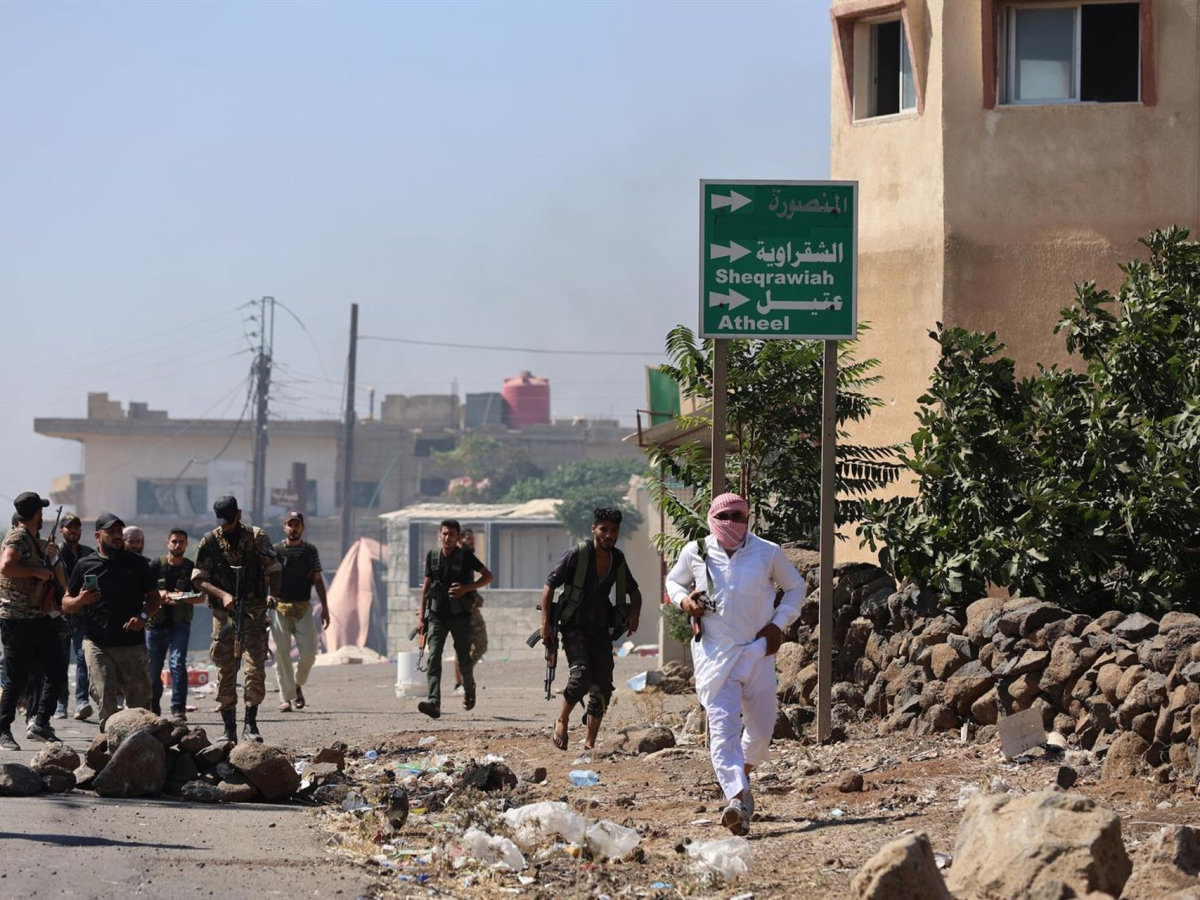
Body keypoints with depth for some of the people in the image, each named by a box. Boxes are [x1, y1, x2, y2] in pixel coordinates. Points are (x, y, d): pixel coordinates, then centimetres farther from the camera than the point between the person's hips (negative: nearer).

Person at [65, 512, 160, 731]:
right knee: (105, 700, -10)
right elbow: (66, 604, 13)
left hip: (132, 644, 1)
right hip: (97, 644, -1)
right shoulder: (85, 565, 9)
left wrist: (143, 616, -7)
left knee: (139, 701, -1)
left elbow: (154, 597, 13)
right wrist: (80, 601, -11)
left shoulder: (137, 563, 11)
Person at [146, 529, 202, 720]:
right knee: (153, 669, 8)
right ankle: (153, 708, 28)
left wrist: (182, 599, -15)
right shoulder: (156, 566, 3)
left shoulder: (191, 568, 4)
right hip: (155, 624, 1)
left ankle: (179, 709, -17)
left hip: (180, 624, -1)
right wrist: (160, 595, -20)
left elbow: (201, 597, 3)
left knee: (177, 664, -18)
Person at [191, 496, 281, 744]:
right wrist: (223, 595, -14)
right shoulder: (210, 542, 3)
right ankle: (229, 728, 6)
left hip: (253, 610, -1)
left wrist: (272, 593, -10)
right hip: (223, 612, 1)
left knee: (255, 667, -12)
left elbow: (274, 570, 8)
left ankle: (251, 723, -5)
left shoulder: (257, 537, 3)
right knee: (225, 671, 0)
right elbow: (198, 578, 1)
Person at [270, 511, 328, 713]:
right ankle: (287, 697, 3)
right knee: (281, 654, -3)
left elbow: (318, 580, 12)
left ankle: (298, 684, 22)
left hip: (303, 607, 2)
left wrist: (325, 608, 7)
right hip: (279, 608, -2)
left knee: (309, 652, -5)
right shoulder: (275, 551, 2)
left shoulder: (310, 551, 9)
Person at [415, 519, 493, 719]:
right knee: (433, 657, -15)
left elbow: (488, 576, 1)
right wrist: (421, 616, 10)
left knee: (464, 660, 6)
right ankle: (434, 703, -26)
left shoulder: (465, 556, -4)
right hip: (437, 615, 2)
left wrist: (466, 588, -14)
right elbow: (426, 586, 13)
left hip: (460, 616, -2)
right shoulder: (432, 556, 5)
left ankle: (469, 689, 39)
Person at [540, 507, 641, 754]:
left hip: (601, 631, 5)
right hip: (574, 629, -5)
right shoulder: (576, 555, -10)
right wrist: (545, 622, -15)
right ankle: (562, 721, 0)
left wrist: (634, 613, -1)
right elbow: (549, 585, -7)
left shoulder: (618, 560, 6)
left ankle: (589, 743, 8)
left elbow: (634, 591, 20)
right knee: (581, 675, -25)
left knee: (602, 688, -1)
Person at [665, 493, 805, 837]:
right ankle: (738, 799, -29)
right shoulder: (695, 553, 2)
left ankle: (741, 775, 40)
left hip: (757, 651, 2)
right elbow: (673, 581, 20)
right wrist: (683, 600, -3)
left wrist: (779, 624, 1)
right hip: (714, 654, -1)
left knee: (761, 728, 9)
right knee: (722, 725, -17)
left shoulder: (768, 553, 1)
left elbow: (795, 587, 15)